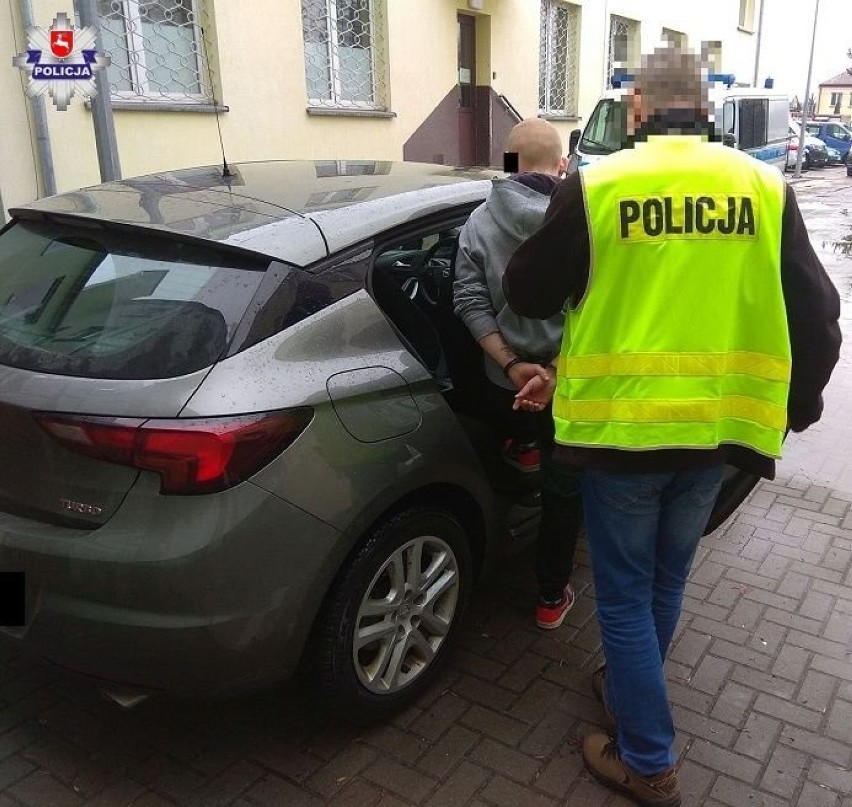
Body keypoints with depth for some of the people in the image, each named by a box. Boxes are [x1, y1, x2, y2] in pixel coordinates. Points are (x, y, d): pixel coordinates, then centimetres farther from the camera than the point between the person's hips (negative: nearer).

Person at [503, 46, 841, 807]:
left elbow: (527, 293, -1)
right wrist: (796, 404, 18)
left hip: (620, 425, -4)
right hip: (717, 426, 4)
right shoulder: (765, 188, 0)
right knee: (667, 581, 23)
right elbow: (815, 316, 3)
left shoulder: (597, 186, -10)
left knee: (625, 593, 12)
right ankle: (629, 688, 45)